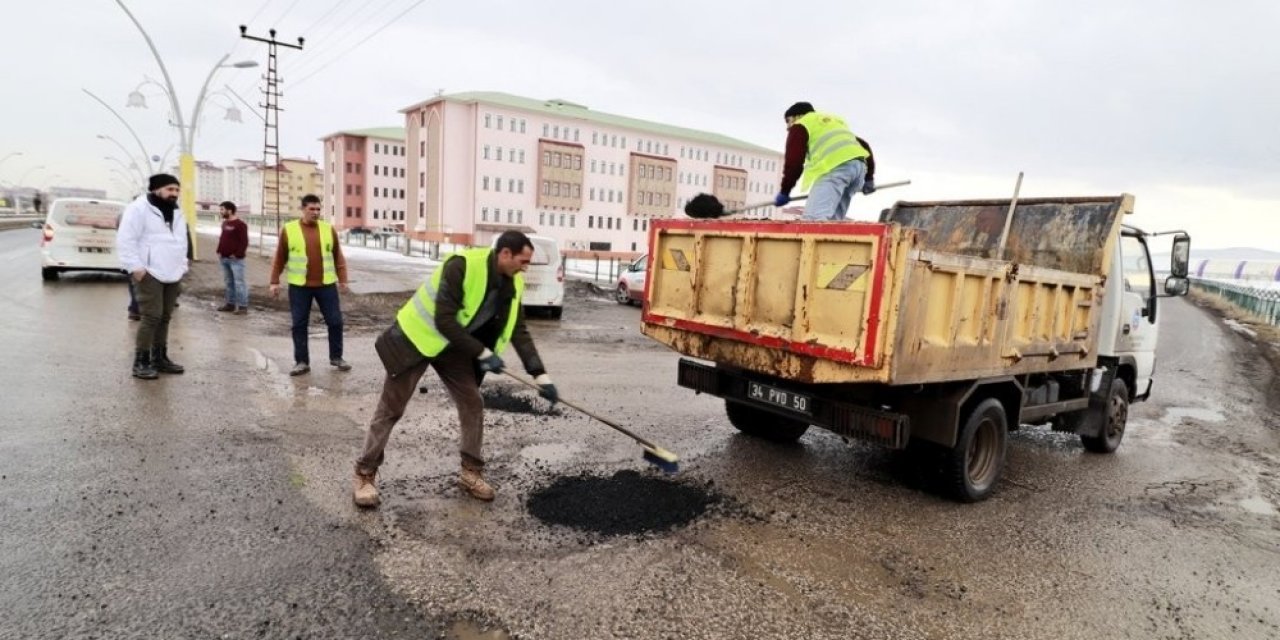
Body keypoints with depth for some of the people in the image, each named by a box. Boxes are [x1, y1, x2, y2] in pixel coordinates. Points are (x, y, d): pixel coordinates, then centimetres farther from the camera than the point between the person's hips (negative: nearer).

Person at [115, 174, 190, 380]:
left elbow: (182, 241, 26)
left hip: (172, 275, 8)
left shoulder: (177, 212, 18)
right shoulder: (138, 209, -8)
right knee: (152, 317, -11)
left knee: (164, 317, 11)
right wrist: (136, 267, -18)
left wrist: (182, 267, 17)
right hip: (149, 274, -8)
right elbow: (125, 240, -12)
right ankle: (141, 362, -5)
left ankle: (159, 358, 19)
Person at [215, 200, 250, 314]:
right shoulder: (224, 223, 16)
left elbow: (244, 242, -14)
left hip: (235, 259, -9)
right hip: (224, 258, 9)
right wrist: (219, 251, 13)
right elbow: (222, 239, 25)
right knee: (229, 282, 13)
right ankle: (230, 304, 20)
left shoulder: (240, 224, -10)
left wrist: (237, 254, -18)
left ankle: (243, 306, -7)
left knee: (239, 282, -8)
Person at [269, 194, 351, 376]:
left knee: (335, 321, 3)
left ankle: (336, 357, 19)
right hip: (299, 286, -1)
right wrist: (275, 282, 2)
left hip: (326, 285, 1)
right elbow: (280, 258, 4)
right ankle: (302, 361, 14)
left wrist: (342, 280, 3)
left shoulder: (329, 229, 4)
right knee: (299, 324, 4)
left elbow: (338, 257, 8)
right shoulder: (289, 229, 0)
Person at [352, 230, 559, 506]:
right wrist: (483, 353, -28)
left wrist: (541, 375, -10)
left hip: (453, 345, 7)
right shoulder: (462, 265, -30)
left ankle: (471, 472, 17)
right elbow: (444, 321, -31)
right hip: (417, 336, -6)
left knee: (473, 404, 3)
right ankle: (365, 474, 16)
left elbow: (519, 331, -3)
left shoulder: (513, 284, -7)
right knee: (390, 409, 1)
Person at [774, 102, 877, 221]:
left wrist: (784, 192, 11)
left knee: (814, 218, -20)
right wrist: (869, 178, 32)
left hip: (835, 166, -8)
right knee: (832, 219, 9)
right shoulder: (836, 121, 39)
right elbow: (864, 145, 32)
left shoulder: (800, 125, 17)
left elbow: (794, 160, 5)